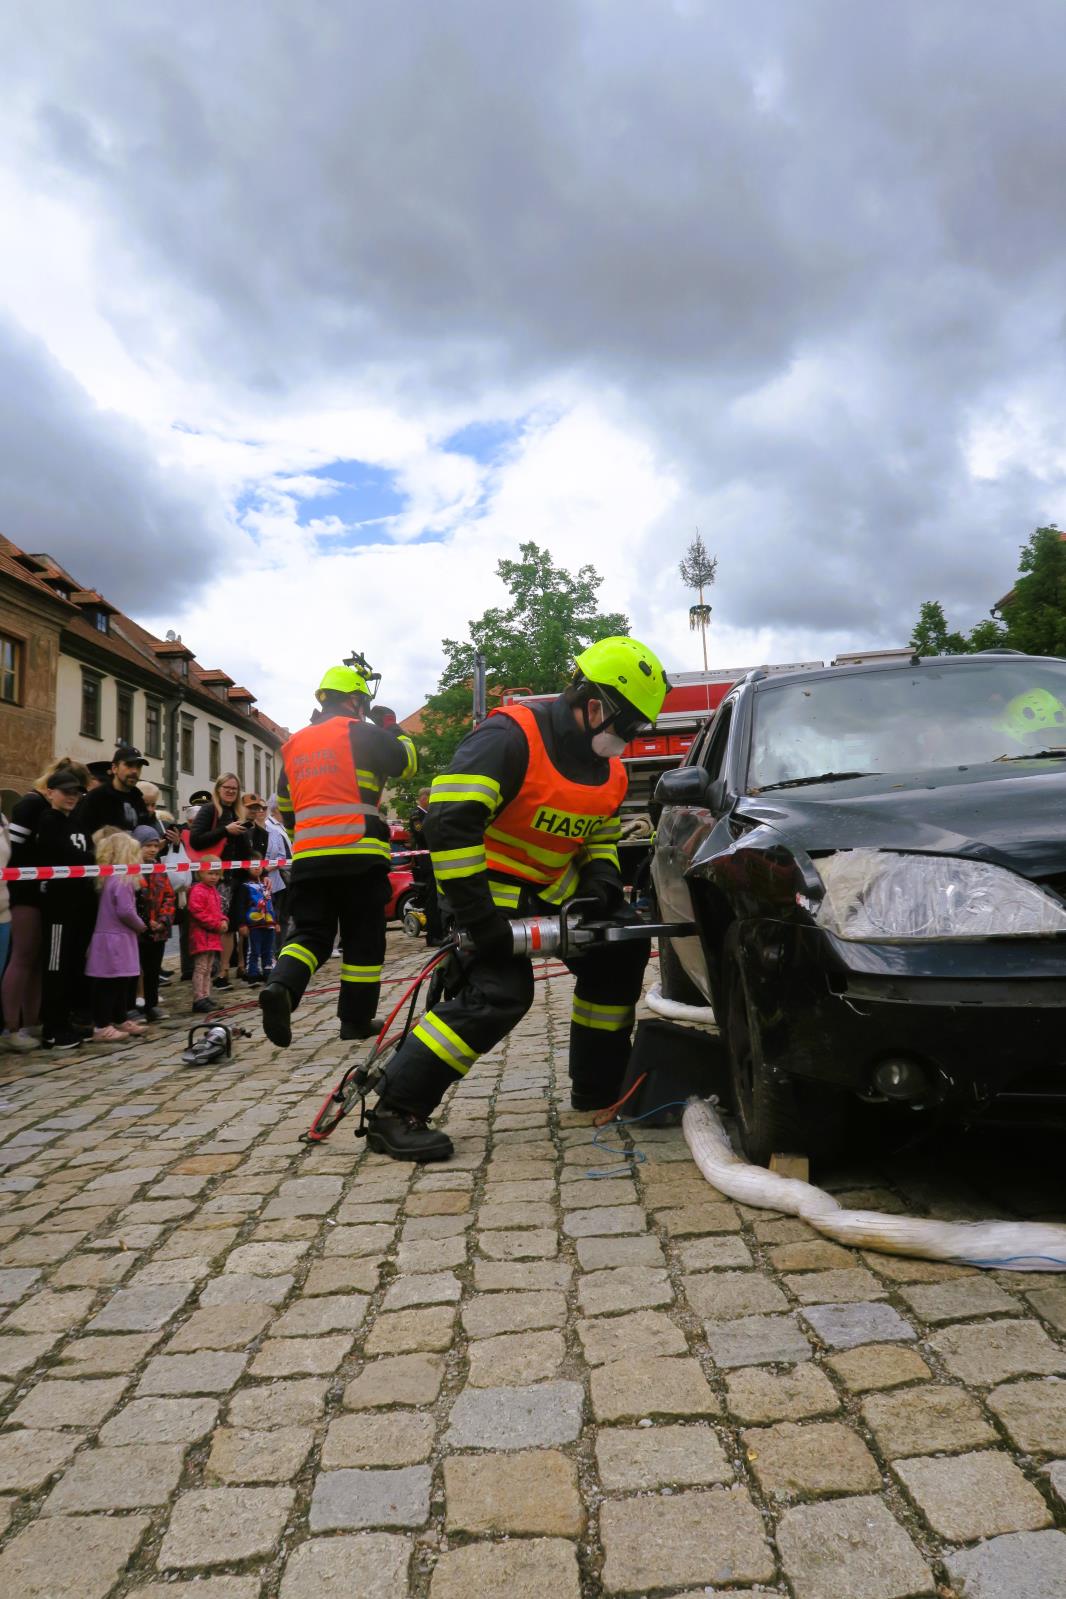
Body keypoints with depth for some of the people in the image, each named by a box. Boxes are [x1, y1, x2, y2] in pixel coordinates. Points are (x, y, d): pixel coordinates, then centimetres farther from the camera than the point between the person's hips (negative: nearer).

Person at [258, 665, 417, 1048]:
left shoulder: (294, 744, 18)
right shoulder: (361, 733, 0)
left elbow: (285, 805, 25)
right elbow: (406, 762, 3)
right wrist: (397, 734, 22)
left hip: (308, 857, 5)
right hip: (359, 853, -5)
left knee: (309, 932, 9)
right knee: (363, 938, 7)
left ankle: (280, 987, -19)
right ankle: (356, 1020, 12)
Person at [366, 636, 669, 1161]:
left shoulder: (609, 770, 4)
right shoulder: (512, 736, -24)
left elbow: (600, 840, 17)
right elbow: (450, 820, -33)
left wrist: (600, 883, -6)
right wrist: (478, 916, -32)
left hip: (551, 888, 9)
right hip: (488, 884, -9)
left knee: (621, 946, 6)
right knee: (499, 992, -23)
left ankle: (598, 1087, 19)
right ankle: (395, 1111, -12)